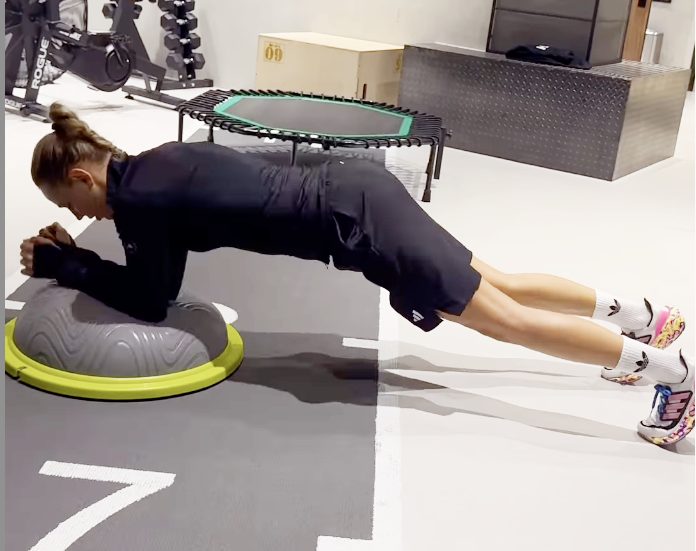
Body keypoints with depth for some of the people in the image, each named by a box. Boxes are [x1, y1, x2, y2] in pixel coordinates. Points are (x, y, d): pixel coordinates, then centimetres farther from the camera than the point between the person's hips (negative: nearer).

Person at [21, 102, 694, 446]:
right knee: (499, 287, 19)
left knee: (503, 318, -1)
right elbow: (166, 252, 27)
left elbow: (150, 298, -3)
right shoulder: (153, 165, 14)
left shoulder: (136, 195, -12)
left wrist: (64, 264, 6)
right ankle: (639, 316, 32)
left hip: (355, 223, -8)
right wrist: (72, 248, 21)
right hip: (354, 193, 8)